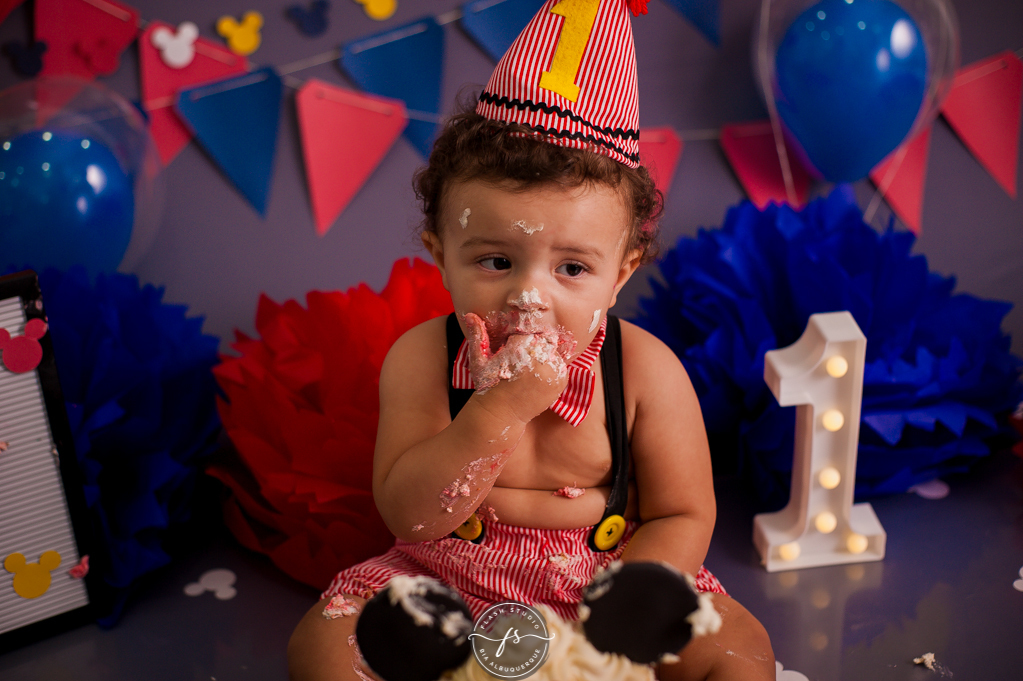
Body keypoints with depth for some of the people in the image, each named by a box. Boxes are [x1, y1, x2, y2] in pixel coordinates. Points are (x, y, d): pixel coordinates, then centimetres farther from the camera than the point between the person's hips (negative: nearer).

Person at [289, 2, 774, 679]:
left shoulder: (648, 370, -17)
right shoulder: (421, 360, -16)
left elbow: (683, 518, -10)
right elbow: (410, 517, -21)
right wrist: (503, 407, -33)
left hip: (609, 579, 0)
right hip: (451, 586, 1)